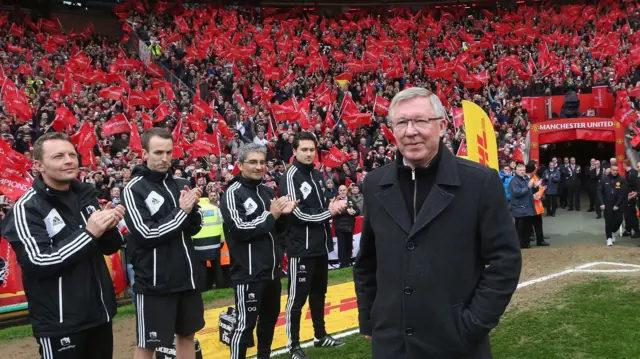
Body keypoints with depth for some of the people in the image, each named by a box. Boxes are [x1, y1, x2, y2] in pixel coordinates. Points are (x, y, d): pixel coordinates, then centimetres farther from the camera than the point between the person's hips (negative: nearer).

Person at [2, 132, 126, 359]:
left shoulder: (86, 195, 5)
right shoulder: (27, 209, -12)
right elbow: (38, 264, -20)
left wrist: (109, 229, -9)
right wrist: (89, 233, -23)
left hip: (100, 313, 6)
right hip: (59, 323, -6)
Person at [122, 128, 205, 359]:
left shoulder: (181, 184, 4)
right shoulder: (134, 189, -11)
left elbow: (194, 228, 8)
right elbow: (147, 235, -18)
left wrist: (192, 210, -11)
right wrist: (181, 211, -16)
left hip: (186, 277, 6)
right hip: (154, 282, -5)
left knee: (187, 335, 19)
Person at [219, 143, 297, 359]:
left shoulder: (268, 191, 11)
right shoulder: (233, 193, -12)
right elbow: (240, 230, -21)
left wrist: (283, 215, -4)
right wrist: (271, 215, -16)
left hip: (272, 270, 8)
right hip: (248, 272, -8)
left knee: (270, 317, 20)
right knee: (246, 324, -2)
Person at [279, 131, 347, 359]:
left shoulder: (317, 175, 13)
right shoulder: (290, 177, -13)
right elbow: (299, 214, -20)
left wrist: (333, 205, 1)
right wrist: (329, 211, -13)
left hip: (320, 246, 8)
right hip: (301, 248, -8)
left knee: (319, 293, 19)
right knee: (297, 297, 0)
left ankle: (321, 336, 33)